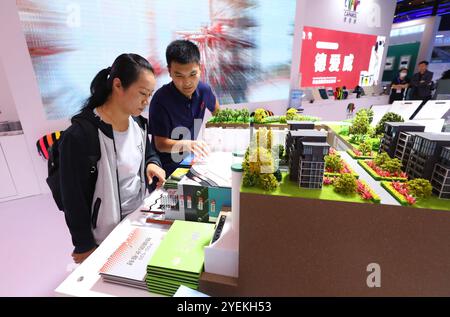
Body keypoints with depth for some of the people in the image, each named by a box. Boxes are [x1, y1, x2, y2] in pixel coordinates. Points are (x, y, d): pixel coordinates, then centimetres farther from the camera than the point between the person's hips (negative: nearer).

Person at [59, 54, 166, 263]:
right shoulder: (80, 135, -25)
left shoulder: (138, 122, -5)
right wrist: (85, 247, -8)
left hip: (140, 216, 6)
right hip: (108, 234, -6)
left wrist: (152, 164, -9)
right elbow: (73, 199, -17)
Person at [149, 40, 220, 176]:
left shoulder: (203, 89, -6)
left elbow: (216, 110, 16)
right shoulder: (161, 100, -21)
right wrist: (186, 144, -34)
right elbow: (160, 144, -17)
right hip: (165, 171, -4)